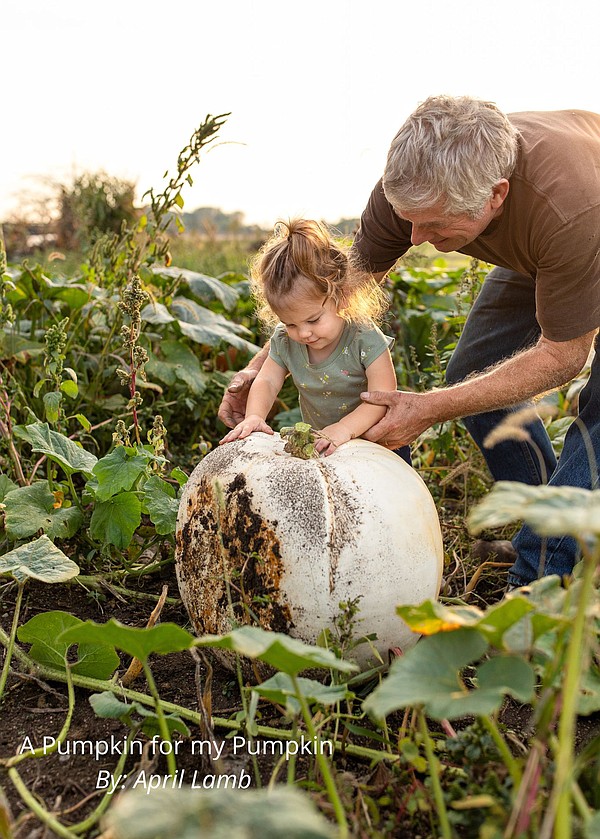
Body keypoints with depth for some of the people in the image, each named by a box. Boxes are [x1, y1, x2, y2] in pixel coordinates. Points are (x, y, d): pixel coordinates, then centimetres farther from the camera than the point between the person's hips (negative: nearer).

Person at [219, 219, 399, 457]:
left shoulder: (365, 339, -24)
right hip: (317, 446, 3)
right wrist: (254, 416, -26)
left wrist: (344, 428, -42)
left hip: (374, 443, -3)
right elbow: (267, 381, -5)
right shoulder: (284, 340, -9)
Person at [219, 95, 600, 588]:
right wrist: (264, 367, -22)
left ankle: (544, 573, -12)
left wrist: (431, 409, -37)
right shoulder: (417, 184, -31)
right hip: (533, 254, 6)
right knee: (473, 375, -1)